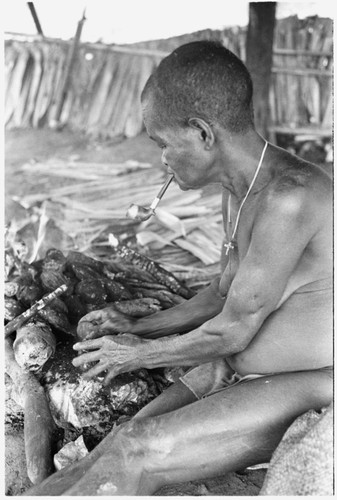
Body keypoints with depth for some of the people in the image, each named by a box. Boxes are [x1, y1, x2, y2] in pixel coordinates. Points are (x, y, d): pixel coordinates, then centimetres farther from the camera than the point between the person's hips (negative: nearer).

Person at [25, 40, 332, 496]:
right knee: (109, 456, -5)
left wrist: (140, 353, -4)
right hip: (234, 370, 8)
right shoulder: (238, 190, 7)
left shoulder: (290, 197, -25)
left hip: (304, 391, -8)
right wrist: (138, 328, 13)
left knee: (134, 455, -21)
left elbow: (232, 331, -19)